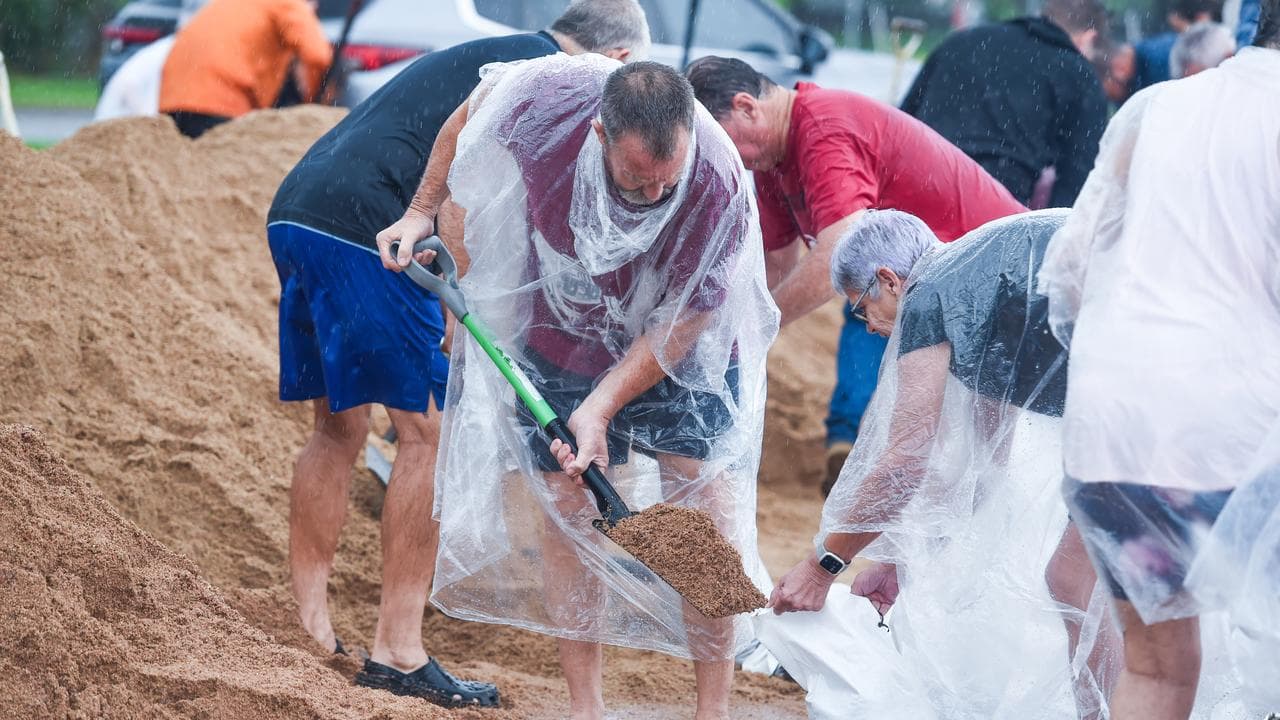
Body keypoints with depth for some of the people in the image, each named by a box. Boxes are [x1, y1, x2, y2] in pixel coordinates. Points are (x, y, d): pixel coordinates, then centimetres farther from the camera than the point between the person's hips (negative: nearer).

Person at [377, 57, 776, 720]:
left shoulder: (719, 189, -36)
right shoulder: (547, 99, -32)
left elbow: (683, 322, -22)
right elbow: (470, 117, -5)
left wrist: (601, 406, -26)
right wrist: (421, 211, 0)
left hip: (681, 358, -2)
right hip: (561, 338, 2)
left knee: (711, 515, -10)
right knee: (561, 514, -1)